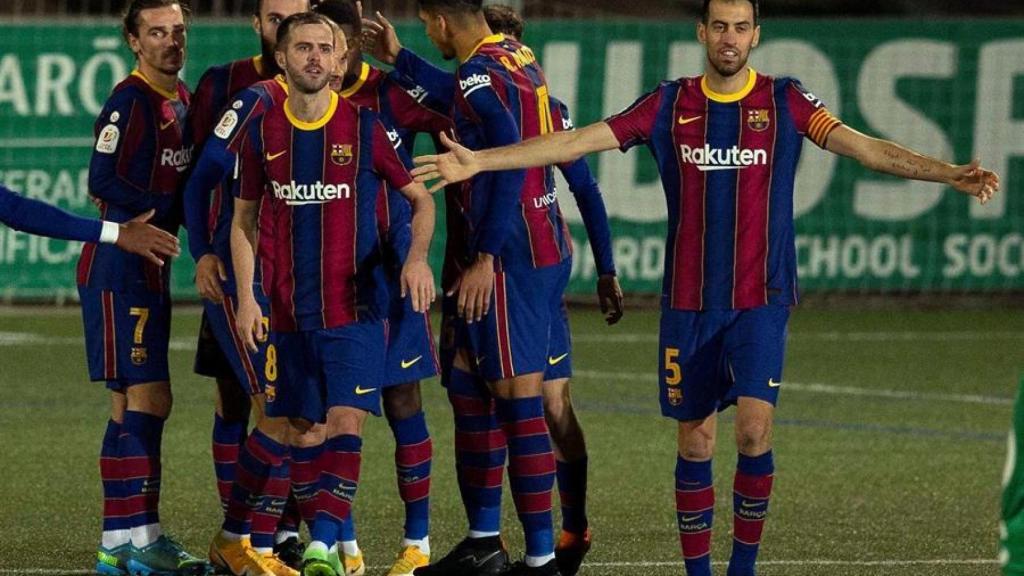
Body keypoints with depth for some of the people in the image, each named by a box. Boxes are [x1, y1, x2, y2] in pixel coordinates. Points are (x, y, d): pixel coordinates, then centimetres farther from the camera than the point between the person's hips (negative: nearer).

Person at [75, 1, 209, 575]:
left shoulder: (180, 98, 15)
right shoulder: (130, 101, -13)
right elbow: (103, 182, -20)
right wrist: (171, 211, -15)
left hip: (149, 270, 9)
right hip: (119, 269, -9)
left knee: (144, 403, 10)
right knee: (144, 400, -11)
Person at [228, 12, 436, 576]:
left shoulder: (365, 127, -2)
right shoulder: (261, 132, 4)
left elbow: (420, 197, 7)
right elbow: (244, 219, 13)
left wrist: (417, 258, -11)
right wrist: (245, 297, 4)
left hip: (356, 307, -2)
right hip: (288, 312, 3)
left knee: (346, 420, -15)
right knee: (296, 426, 7)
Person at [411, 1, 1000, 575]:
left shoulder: (785, 102, 0)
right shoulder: (670, 104, 3)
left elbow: (863, 146, -9)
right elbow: (575, 141, 3)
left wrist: (949, 174, -23)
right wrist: (479, 161, -3)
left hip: (761, 300, -2)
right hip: (689, 304, 2)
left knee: (755, 428, -15)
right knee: (696, 440, 6)